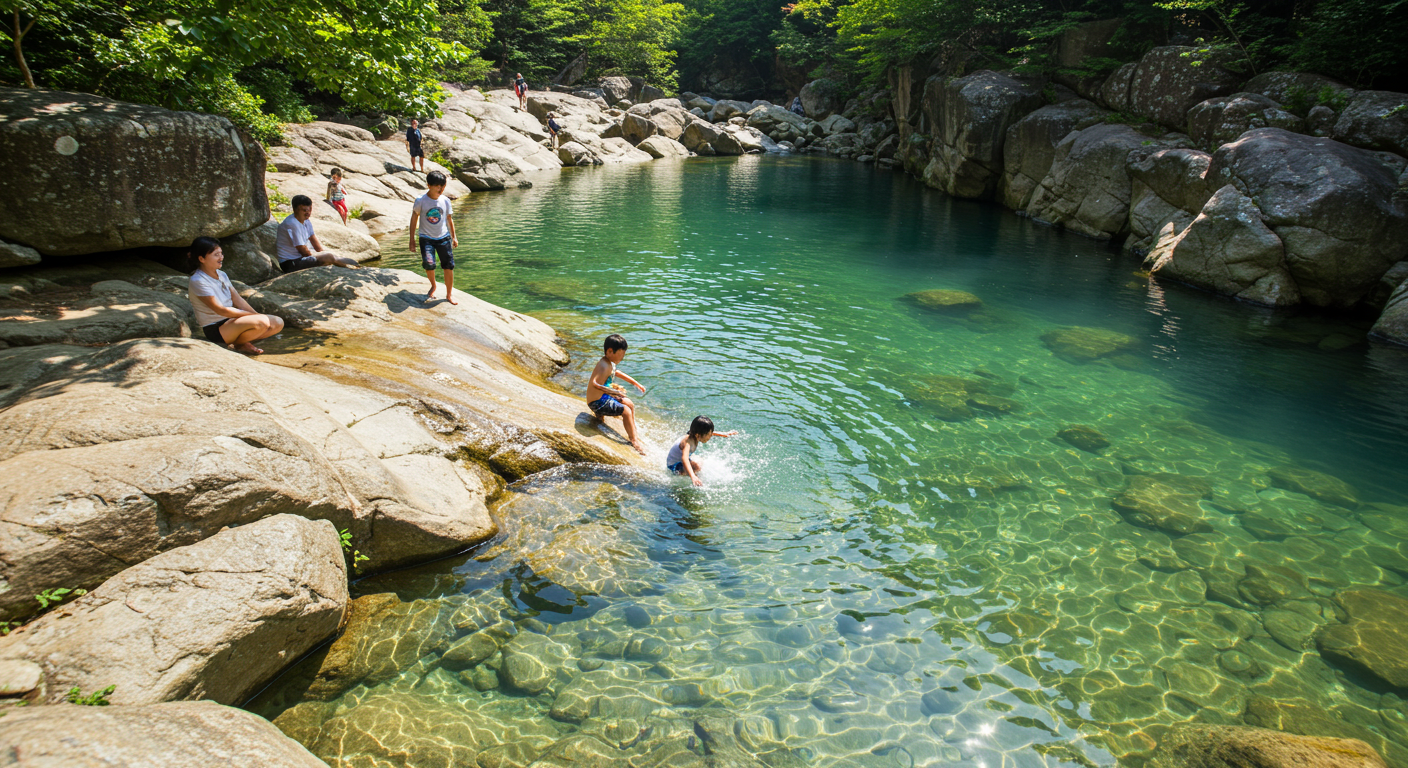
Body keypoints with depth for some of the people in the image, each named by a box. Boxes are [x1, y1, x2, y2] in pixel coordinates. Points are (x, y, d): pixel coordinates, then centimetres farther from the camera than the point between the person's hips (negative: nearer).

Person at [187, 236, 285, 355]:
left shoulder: (222, 275, 11)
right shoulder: (198, 281, -15)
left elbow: (237, 299, 8)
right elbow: (220, 310, -19)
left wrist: (256, 314, -7)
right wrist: (252, 315, -17)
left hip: (230, 319, 8)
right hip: (214, 330, -8)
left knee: (278, 323, -6)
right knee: (261, 322, -32)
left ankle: (244, 343, -7)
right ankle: (237, 344, -8)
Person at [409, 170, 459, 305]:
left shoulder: (445, 201, -1)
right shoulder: (420, 201, -10)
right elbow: (414, 219, 0)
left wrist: (453, 237, 17)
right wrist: (412, 239, 1)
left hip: (443, 237, 3)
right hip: (426, 238, -3)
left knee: (449, 266, 0)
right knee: (429, 263, -20)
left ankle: (449, 294, 17)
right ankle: (433, 286, 11)